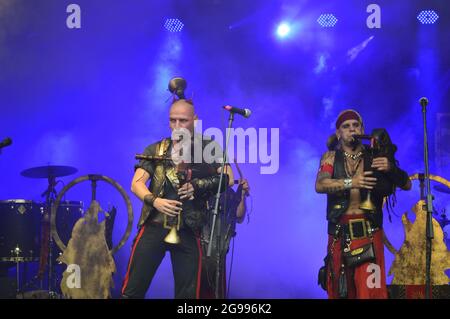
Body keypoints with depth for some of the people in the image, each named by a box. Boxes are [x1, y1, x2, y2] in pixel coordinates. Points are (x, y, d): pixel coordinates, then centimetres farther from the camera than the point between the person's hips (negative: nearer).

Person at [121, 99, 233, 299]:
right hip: (154, 225, 1)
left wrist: (197, 185, -13)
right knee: (133, 290, -3)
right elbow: (137, 183, 2)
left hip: (188, 230, -1)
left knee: (188, 293, 3)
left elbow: (228, 178, -2)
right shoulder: (155, 150, 12)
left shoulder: (208, 148, 8)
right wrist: (154, 200, -18)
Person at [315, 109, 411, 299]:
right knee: (338, 290, 8)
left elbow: (407, 185, 1)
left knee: (370, 290, -11)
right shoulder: (331, 157, 8)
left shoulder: (375, 156, 6)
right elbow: (320, 185, -10)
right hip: (339, 232, 1)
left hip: (368, 232, -1)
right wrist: (350, 183, -24)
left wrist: (391, 168, -18)